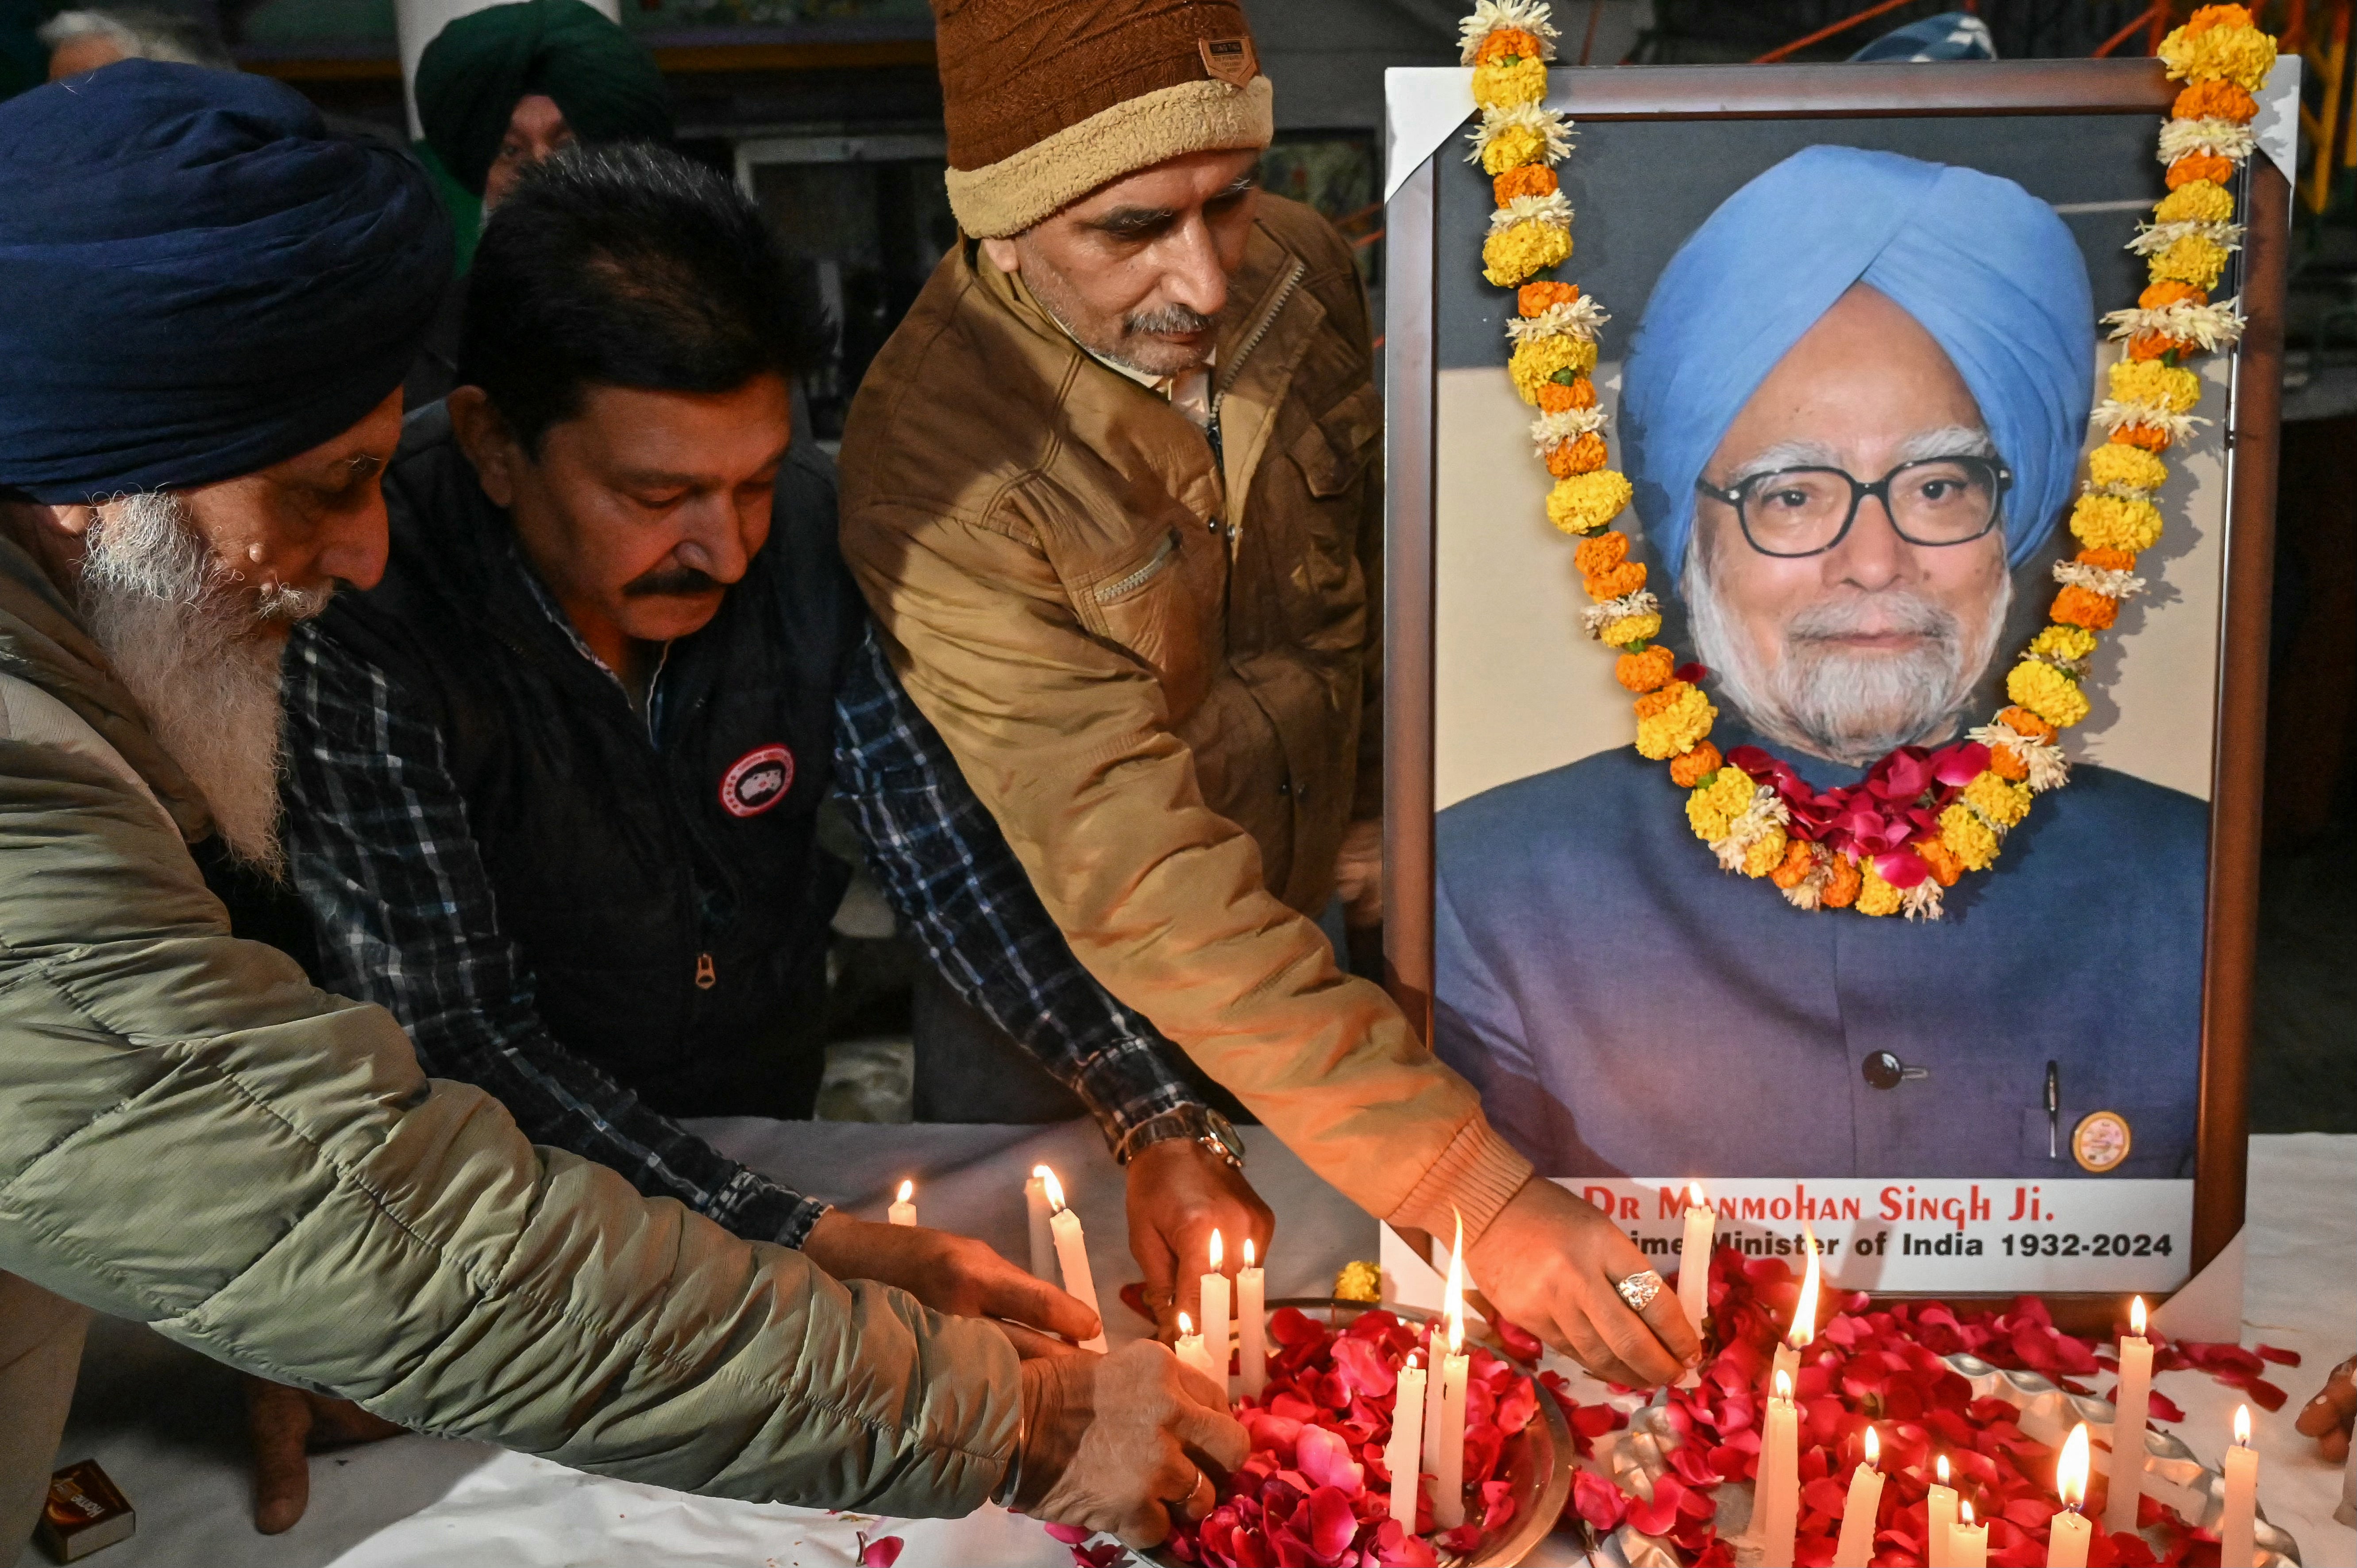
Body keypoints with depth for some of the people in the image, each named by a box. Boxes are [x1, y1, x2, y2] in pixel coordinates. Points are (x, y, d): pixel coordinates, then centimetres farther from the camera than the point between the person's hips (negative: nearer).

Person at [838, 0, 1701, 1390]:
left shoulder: (1304, 271, -14)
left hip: (1320, 931, 5)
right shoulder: (937, 468, -32)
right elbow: (1143, 893, -36)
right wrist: (1477, 1194, -39)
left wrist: (1377, 826, 7)